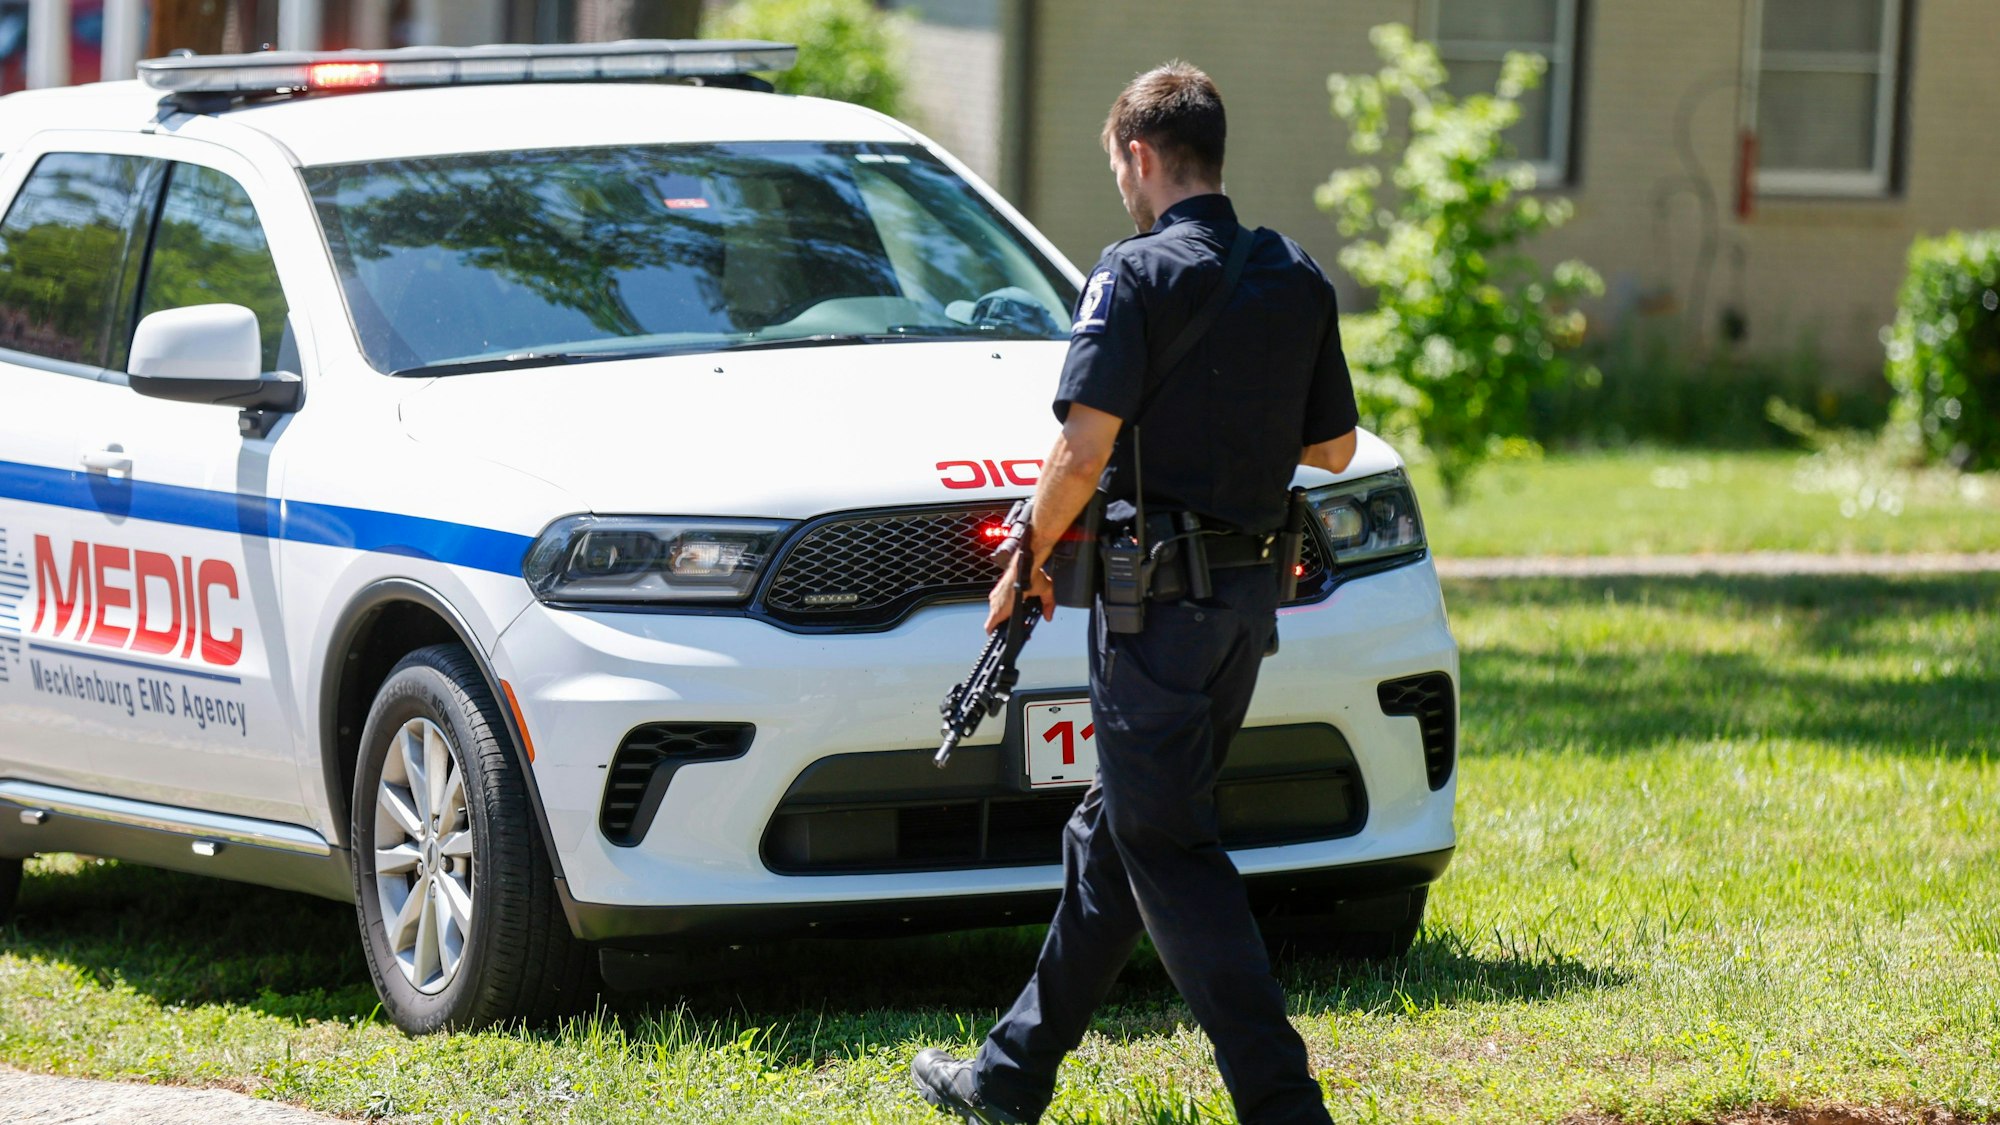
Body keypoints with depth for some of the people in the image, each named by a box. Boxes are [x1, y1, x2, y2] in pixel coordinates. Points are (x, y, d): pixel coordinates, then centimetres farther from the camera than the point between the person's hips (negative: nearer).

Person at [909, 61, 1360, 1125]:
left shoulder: (1137, 276, -14)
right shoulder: (1298, 278, 8)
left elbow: (1085, 448, -20)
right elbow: (1333, 447, 15)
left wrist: (1029, 560, -6)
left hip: (1157, 591, -8)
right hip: (1249, 592, 8)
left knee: (1169, 848, -3)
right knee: (1112, 829, 16)